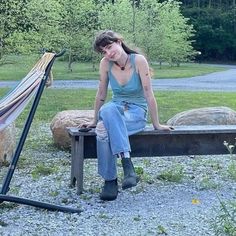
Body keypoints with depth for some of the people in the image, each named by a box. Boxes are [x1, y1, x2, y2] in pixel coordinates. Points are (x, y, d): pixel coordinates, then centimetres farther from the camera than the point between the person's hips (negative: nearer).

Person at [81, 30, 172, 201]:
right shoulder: (105, 64, -6)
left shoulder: (139, 60, -16)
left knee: (104, 128, -34)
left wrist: (156, 124, -10)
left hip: (137, 112, -3)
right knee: (107, 109, -35)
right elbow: (101, 94, 4)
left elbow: (148, 94, -14)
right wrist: (95, 121, 10)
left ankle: (111, 181, -29)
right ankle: (127, 165, -34)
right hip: (115, 111, 3)